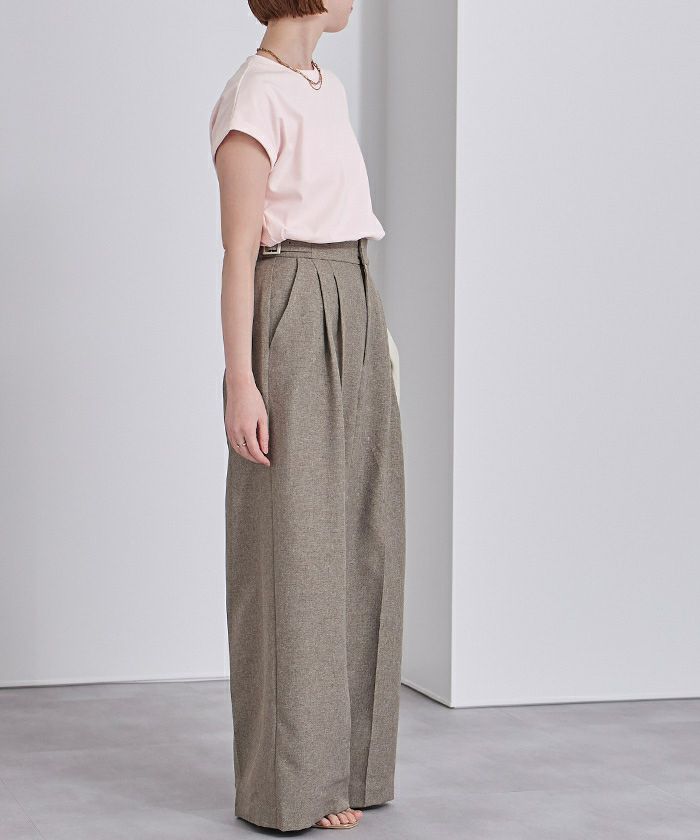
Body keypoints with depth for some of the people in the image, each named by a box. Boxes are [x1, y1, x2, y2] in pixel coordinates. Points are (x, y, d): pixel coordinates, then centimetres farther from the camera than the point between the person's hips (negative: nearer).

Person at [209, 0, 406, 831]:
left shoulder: (326, 90, 17)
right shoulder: (252, 101, -11)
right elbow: (237, 250, -14)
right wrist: (241, 383, -18)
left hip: (352, 322, 9)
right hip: (290, 325, -9)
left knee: (354, 542, 9)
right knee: (292, 550, -5)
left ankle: (338, 761, 18)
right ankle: (289, 784, 4)